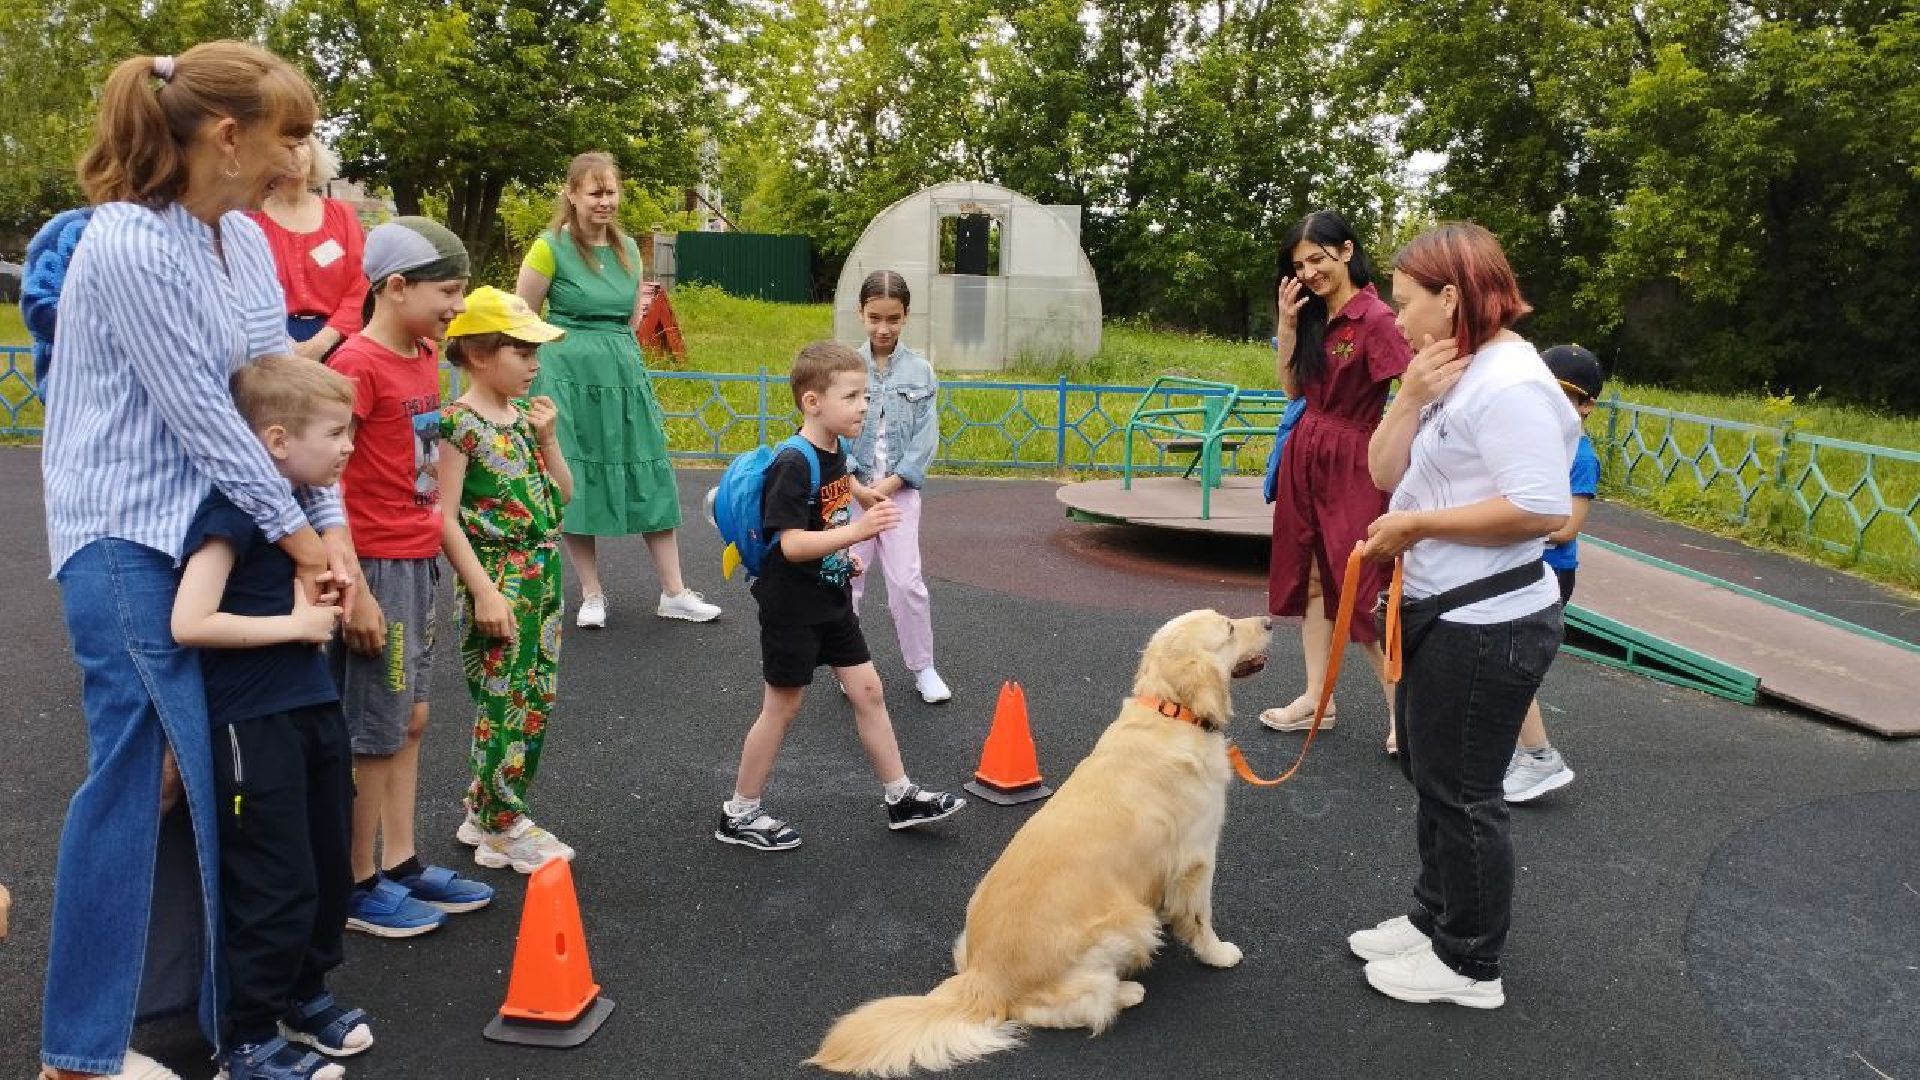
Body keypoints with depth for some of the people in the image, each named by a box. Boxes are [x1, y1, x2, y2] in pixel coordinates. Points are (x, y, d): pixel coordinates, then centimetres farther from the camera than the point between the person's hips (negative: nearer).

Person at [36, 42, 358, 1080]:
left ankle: (178, 980, 30)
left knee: (205, 767, 13)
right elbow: (200, 414, -18)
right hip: (130, 542, -8)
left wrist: (331, 522, -3)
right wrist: (299, 534, -11)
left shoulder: (246, 241, 7)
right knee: (134, 776, 0)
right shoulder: (127, 244, -17)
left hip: (214, 528, 8)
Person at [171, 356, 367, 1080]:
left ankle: (306, 992, 39)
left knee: (329, 868, 19)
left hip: (313, 708, 8)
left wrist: (323, 608, 6)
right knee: (276, 887, 1)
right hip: (253, 723, -8)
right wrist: (295, 625, -19)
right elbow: (189, 622, -25)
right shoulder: (234, 511, -17)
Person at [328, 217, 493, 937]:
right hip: (378, 567, -8)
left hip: (420, 563, 8)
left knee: (409, 720, 15)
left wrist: (429, 558, 14)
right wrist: (354, 589, -19)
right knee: (372, 733, 3)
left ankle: (401, 863, 28)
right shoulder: (357, 363, -15)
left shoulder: (424, 357, 9)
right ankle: (359, 885, 18)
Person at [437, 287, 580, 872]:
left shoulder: (524, 415, 9)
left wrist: (546, 437, -1)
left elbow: (563, 493, 14)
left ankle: (484, 809, 27)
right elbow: (445, 517, -16)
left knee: (537, 698, 13)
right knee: (507, 702, -1)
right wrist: (484, 591, -19)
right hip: (497, 577, -8)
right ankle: (502, 829, 14)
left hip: (542, 571, 8)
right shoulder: (461, 423, -13)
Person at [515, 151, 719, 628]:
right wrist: (568, 351, 2)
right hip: (567, 377, -5)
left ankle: (674, 593, 11)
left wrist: (614, 354, 16)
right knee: (575, 484, 2)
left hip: (624, 374, 5)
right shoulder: (551, 247, -7)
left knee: (649, 481, 4)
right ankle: (592, 595, 15)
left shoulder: (628, 248, 9)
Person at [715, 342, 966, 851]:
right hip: (792, 609, -8)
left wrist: (845, 556, 11)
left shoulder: (836, 453, 4)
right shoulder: (793, 464, -23)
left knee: (868, 691, 10)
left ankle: (901, 797, 22)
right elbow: (791, 544, -29)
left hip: (832, 603, 8)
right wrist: (857, 531, -36)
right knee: (781, 709, 3)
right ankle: (739, 814, 19)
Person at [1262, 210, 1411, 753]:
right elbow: (1292, 389, 10)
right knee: (1311, 578, 11)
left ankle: (1403, 711, 10)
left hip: (1350, 464, -8)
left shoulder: (1375, 318, -15)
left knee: (1357, 590, -3)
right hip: (1304, 459, 8)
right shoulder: (1313, 315, 9)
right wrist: (1287, 323, 0)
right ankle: (1317, 698, 22)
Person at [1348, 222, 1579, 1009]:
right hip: (1442, 616, 10)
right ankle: (1435, 919, 40)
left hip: (1487, 627, -10)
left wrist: (1420, 524, -21)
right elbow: (1385, 473, 6)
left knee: (1462, 794, 3)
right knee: (1430, 777, 22)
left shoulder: (1508, 383, -21)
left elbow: (1540, 509, -28)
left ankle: (1470, 966, 20)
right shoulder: (1451, 375, 10)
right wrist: (1410, 399, -9)